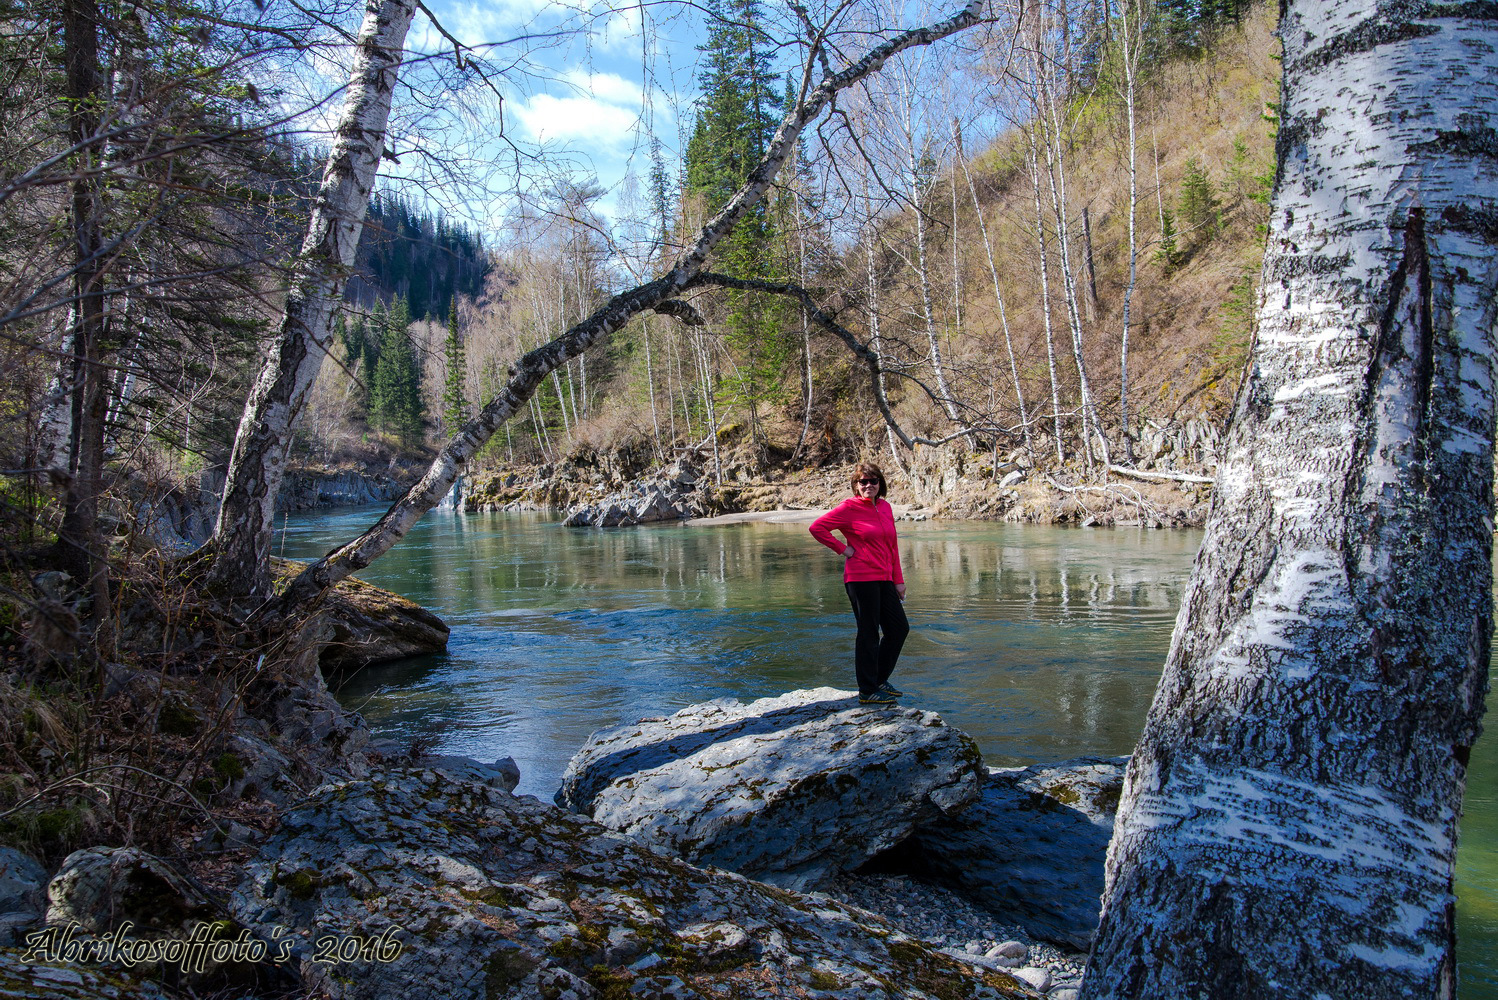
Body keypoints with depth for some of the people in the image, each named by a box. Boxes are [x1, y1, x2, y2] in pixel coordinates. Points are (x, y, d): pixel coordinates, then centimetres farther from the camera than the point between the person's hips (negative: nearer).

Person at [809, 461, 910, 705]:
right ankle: (867, 691, 10)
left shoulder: (885, 507, 11)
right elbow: (817, 527, -11)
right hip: (860, 578, -7)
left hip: (883, 578, 8)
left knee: (899, 628, 13)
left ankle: (879, 679, 28)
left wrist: (898, 579, 13)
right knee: (869, 634, -1)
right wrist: (843, 549, -10)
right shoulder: (849, 508, -9)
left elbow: (892, 546, 15)